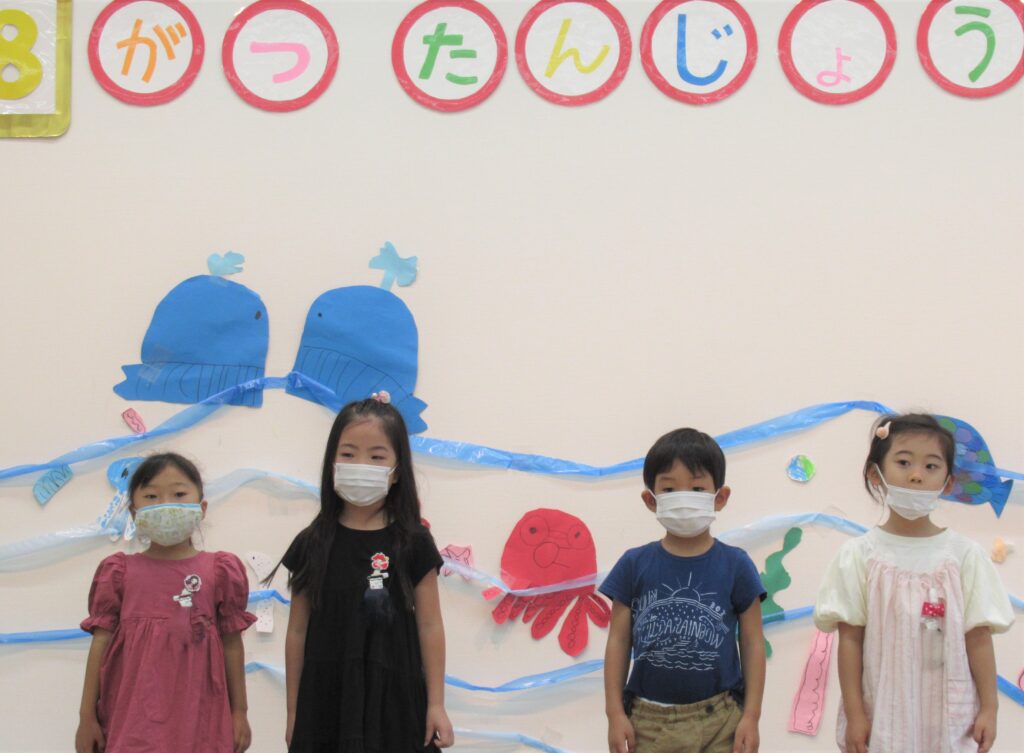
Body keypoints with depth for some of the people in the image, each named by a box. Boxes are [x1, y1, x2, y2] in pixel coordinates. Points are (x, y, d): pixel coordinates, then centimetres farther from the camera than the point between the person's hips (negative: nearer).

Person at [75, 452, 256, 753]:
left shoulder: (219, 571, 4)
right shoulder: (119, 572, 5)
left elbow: (231, 644, 7)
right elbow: (101, 642, 5)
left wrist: (239, 712, 8)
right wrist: (87, 716, 4)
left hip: (196, 714, 0)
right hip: (132, 715, 0)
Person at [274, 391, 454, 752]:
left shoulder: (413, 544, -1)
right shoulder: (312, 545, 2)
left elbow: (429, 627, 1)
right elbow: (298, 632, 6)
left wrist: (436, 704, -1)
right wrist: (293, 712, 7)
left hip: (394, 700, -1)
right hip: (326, 701, 1)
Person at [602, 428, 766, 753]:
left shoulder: (735, 566, -1)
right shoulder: (634, 565, 0)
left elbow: (752, 642, 2)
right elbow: (619, 640, 4)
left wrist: (751, 715, -2)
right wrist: (615, 713, 0)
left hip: (719, 719, -1)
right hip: (649, 719, 1)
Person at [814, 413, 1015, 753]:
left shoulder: (965, 555, -1)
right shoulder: (860, 555, -4)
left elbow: (978, 638, 1)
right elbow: (850, 639, -3)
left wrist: (989, 709, 0)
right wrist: (854, 714, -5)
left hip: (949, 716, 1)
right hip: (881, 715, -1)